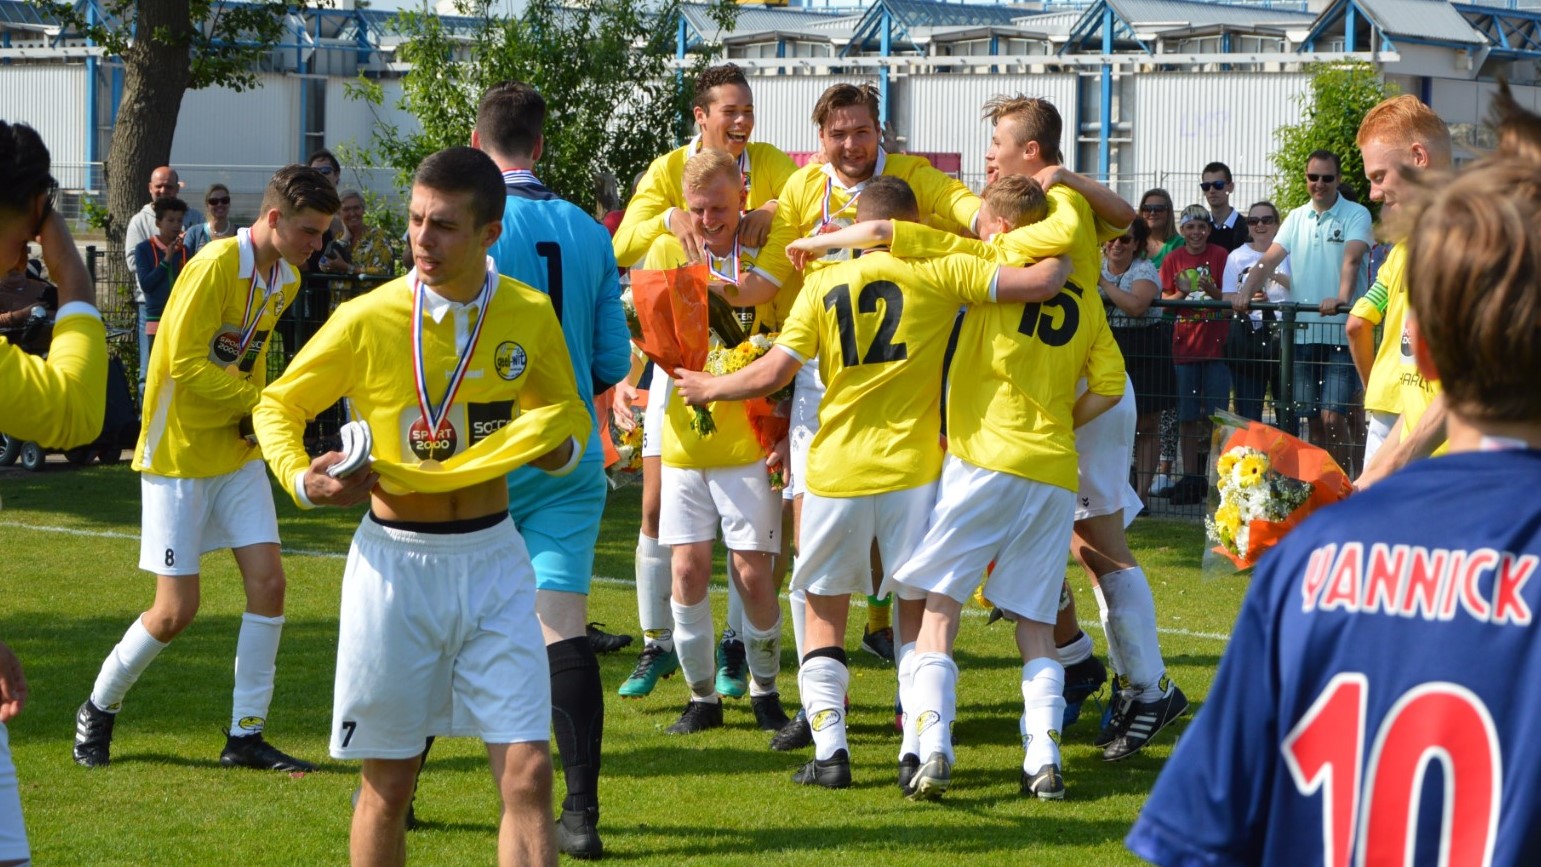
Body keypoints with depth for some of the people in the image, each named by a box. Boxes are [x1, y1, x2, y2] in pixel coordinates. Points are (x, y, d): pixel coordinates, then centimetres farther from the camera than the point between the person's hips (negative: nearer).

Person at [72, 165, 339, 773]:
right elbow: (186, 363, -23)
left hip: (237, 453, 7)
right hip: (179, 453, -7)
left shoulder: (287, 281, 5)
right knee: (176, 611, -5)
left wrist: (260, 414, 2)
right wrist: (259, 402, -16)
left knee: (267, 582, -5)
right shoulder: (216, 265, -20)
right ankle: (98, 710, 19)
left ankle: (246, 735, 4)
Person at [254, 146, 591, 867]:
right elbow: (277, 406, 5)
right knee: (389, 784, 7)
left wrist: (562, 446, -7)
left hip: (493, 562, 2)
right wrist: (300, 477, -13)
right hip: (395, 563, -2)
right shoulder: (367, 321, -9)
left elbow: (568, 413, 16)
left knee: (528, 775, -6)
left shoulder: (530, 314, -2)